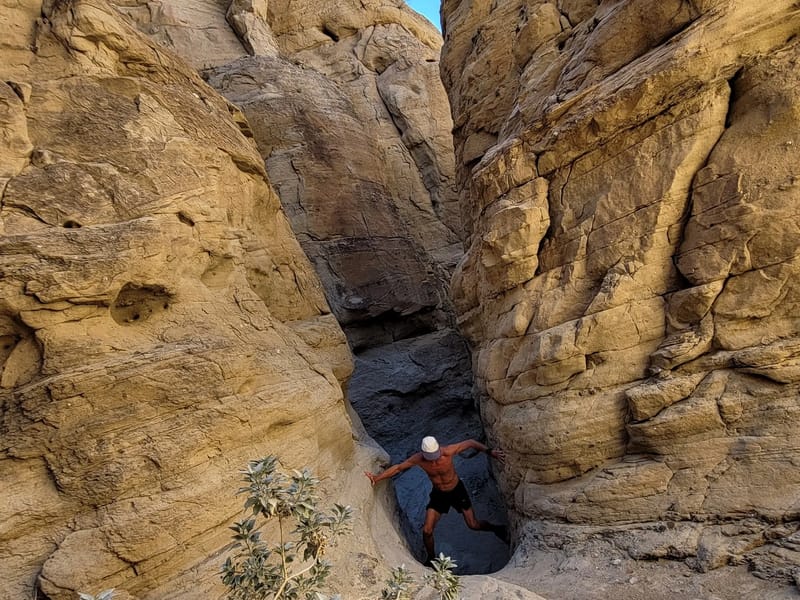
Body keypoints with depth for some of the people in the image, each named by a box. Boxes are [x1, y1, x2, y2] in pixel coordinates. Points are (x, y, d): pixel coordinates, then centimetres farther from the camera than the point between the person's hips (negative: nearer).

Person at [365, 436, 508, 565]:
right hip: (438, 494, 2)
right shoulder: (418, 459, -26)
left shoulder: (448, 451, -33)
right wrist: (377, 478, -17)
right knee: (427, 531, -3)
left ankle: (496, 528, 40)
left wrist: (489, 451, -25)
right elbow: (397, 467, -14)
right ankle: (431, 559, 26)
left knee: (473, 525, 7)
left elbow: (471, 443, -20)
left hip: (457, 490, -2)